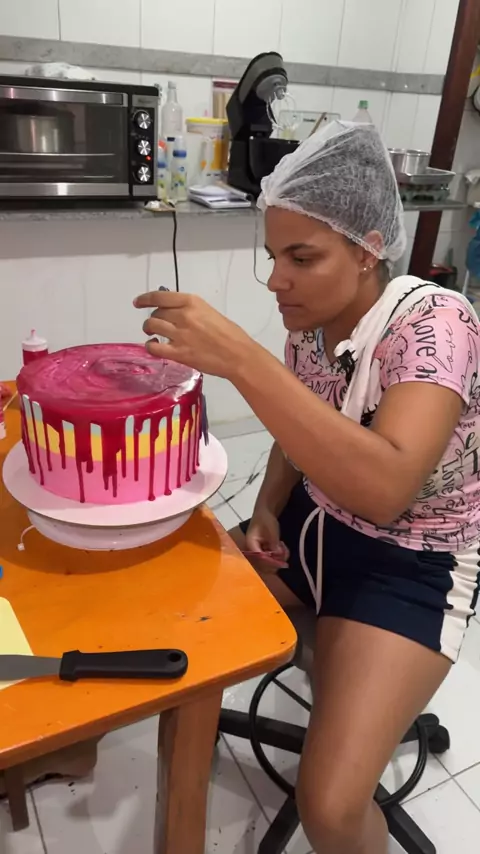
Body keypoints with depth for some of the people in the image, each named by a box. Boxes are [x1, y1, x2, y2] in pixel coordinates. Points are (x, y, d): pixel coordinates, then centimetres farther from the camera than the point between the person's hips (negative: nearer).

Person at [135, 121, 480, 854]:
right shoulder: (310, 320, -4)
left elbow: (384, 487, -40)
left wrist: (238, 359, -42)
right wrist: (265, 512, -7)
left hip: (412, 565, -6)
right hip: (312, 527, 7)